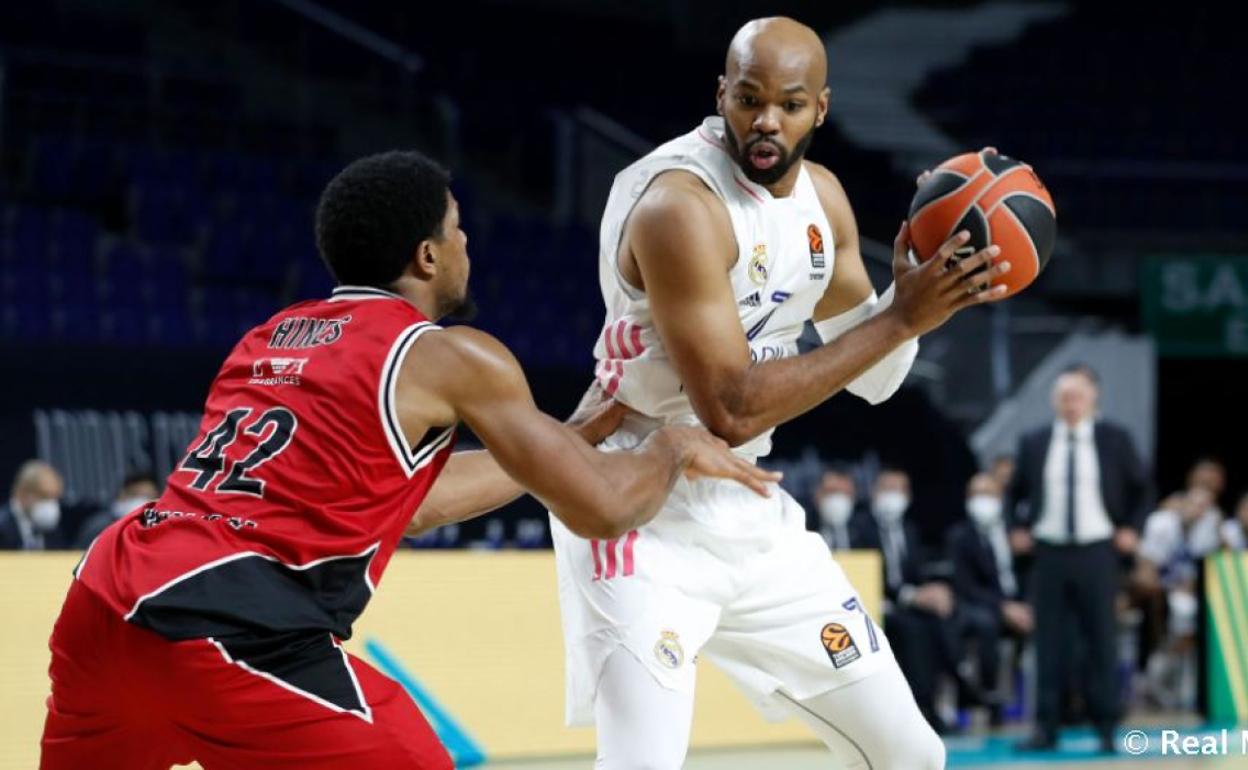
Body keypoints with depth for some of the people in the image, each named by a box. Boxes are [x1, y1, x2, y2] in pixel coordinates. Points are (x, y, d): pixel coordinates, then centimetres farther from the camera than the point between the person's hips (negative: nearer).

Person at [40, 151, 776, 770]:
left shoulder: (273, 337, 26)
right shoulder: (453, 356, 4)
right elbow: (601, 509, 7)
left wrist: (578, 437, 43)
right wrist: (674, 448, 27)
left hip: (104, 599, 8)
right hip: (232, 632, -7)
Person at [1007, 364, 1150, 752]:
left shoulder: (1114, 440, 1)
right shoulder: (1034, 443, 4)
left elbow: (1141, 489, 11)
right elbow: (1017, 492, 19)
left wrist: (1131, 529, 0)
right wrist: (1018, 528, 6)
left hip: (1097, 551, -1)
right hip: (1049, 551, 1)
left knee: (1101, 640, 3)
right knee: (1050, 642, 0)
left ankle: (1106, 727, 8)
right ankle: (1046, 727, 3)